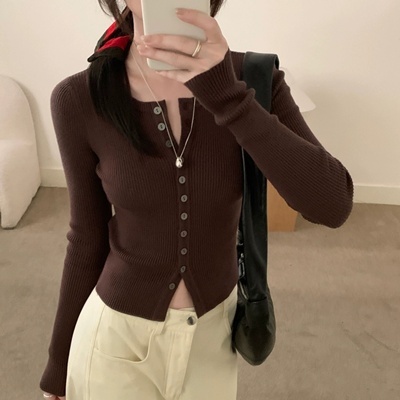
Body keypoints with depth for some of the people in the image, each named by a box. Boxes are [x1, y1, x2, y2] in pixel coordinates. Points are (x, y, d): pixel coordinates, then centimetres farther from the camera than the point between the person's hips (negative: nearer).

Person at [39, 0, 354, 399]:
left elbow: (333, 206, -24)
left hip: (215, 326, 2)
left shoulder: (252, 78, -14)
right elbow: (87, 236, -6)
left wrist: (228, 97, -35)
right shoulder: (79, 99, -17)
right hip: (118, 331, -1)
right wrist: (59, 358, 4)